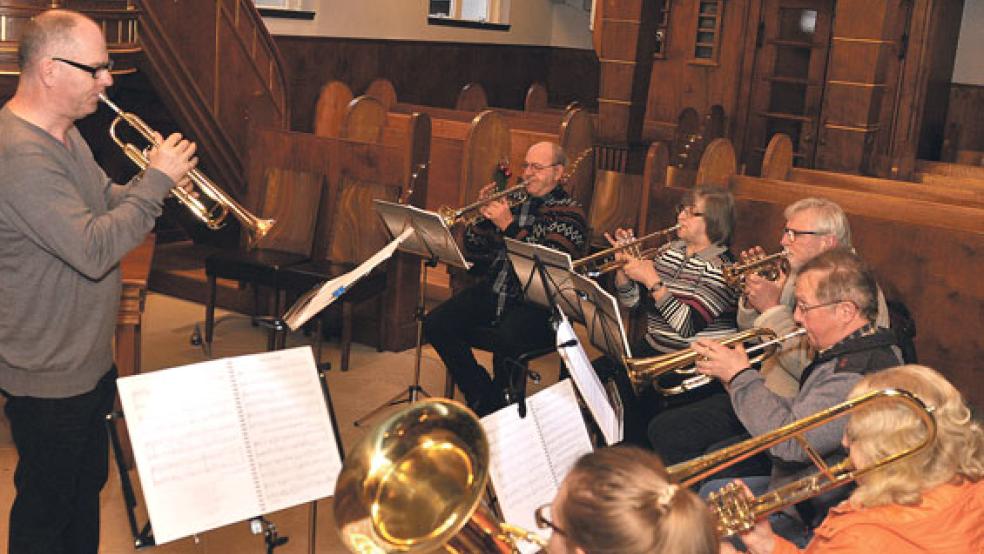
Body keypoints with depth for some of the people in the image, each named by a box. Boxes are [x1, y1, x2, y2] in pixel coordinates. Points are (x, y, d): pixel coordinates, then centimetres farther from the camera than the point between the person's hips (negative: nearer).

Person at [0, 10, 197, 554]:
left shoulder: (61, 131, 5)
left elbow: (102, 203, 13)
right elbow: (94, 250, -34)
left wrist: (151, 181, -7)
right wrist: (156, 181, -25)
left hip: (88, 359, 10)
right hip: (49, 377, -10)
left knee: (87, 485, 25)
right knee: (46, 508, 11)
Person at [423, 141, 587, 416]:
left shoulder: (569, 213, -2)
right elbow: (475, 254, 15)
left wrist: (509, 226, -20)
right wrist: (484, 215, -1)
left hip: (536, 301, -6)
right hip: (494, 290, 7)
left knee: (506, 338, -35)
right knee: (436, 324, -11)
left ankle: (500, 407, -6)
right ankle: (482, 400, 2)